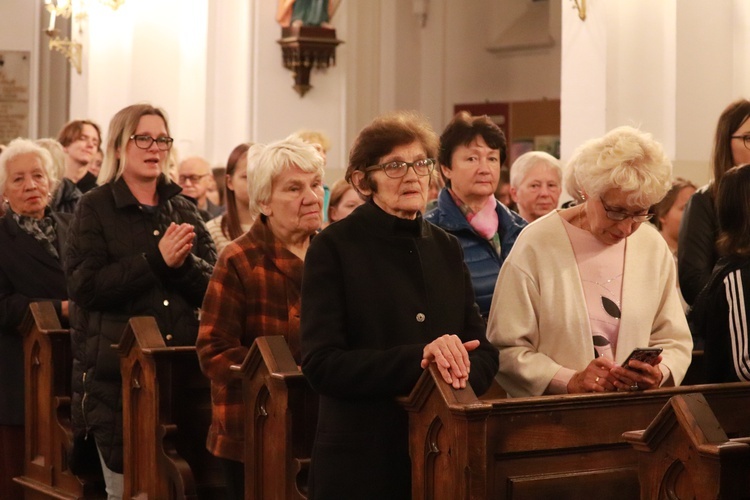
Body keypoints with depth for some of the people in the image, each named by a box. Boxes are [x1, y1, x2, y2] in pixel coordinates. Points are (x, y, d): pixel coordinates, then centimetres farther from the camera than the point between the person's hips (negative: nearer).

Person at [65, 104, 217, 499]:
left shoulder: (183, 210, 12)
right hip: (117, 376, -4)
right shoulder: (95, 209, 0)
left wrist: (184, 262, -16)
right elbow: (83, 286, -13)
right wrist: (156, 258, -19)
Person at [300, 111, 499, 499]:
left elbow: (484, 352, 8)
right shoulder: (334, 248, -6)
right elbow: (320, 364, -15)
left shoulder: (446, 249, 11)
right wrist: (416, 358, -24)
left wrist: (458, 372, -14)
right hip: (362, 458, -5)